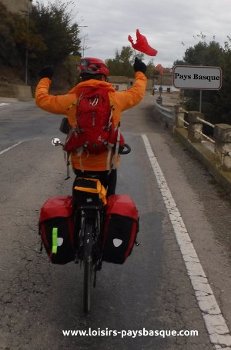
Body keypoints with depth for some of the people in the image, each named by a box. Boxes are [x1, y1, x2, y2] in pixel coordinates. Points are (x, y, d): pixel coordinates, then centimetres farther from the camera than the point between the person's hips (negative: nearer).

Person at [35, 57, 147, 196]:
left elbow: (41, 98, 5)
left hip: (80, 164, 1)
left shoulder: (71, 100, -7)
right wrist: (140, 72, 29)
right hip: (106, 164, -1)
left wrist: (45, 78, 23)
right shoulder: (115, 98, -7)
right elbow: (137, 92, 11)